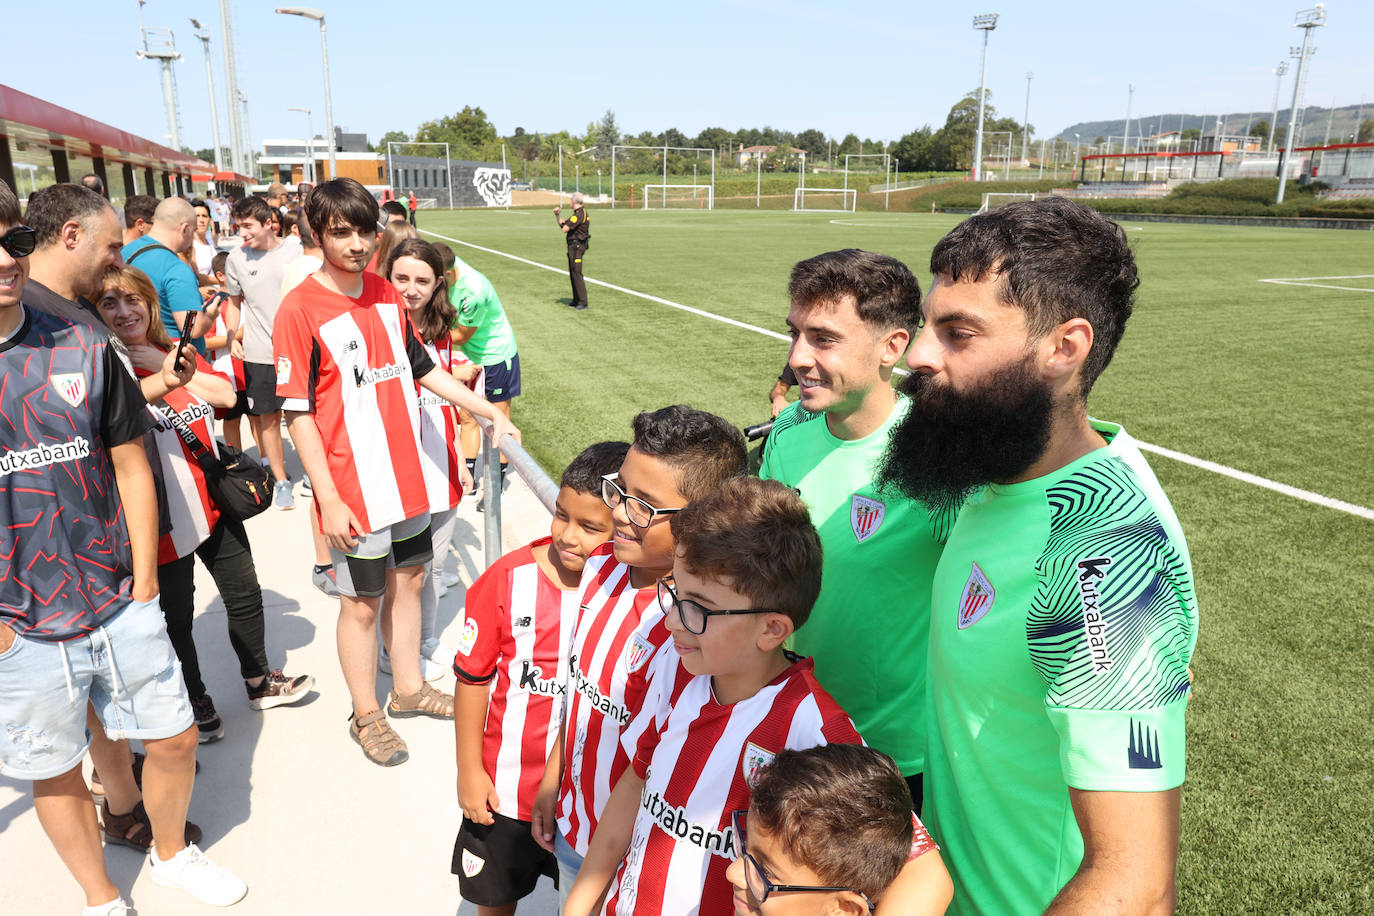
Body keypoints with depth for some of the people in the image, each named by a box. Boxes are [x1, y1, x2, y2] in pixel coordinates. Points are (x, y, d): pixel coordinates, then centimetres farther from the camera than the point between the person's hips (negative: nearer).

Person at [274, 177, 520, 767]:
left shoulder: (387, 295, 6)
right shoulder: (300, 310, -14)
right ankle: (366, 716, 28)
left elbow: (422, 369, 15)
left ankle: (408, 689, 38)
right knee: (361, 603, 8)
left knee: (407, 582, 19)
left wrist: (491, 414, 12)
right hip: (354, 489, -6)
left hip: (407, 476, 6)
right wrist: (328, 499, -17)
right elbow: (298, 413, -14)